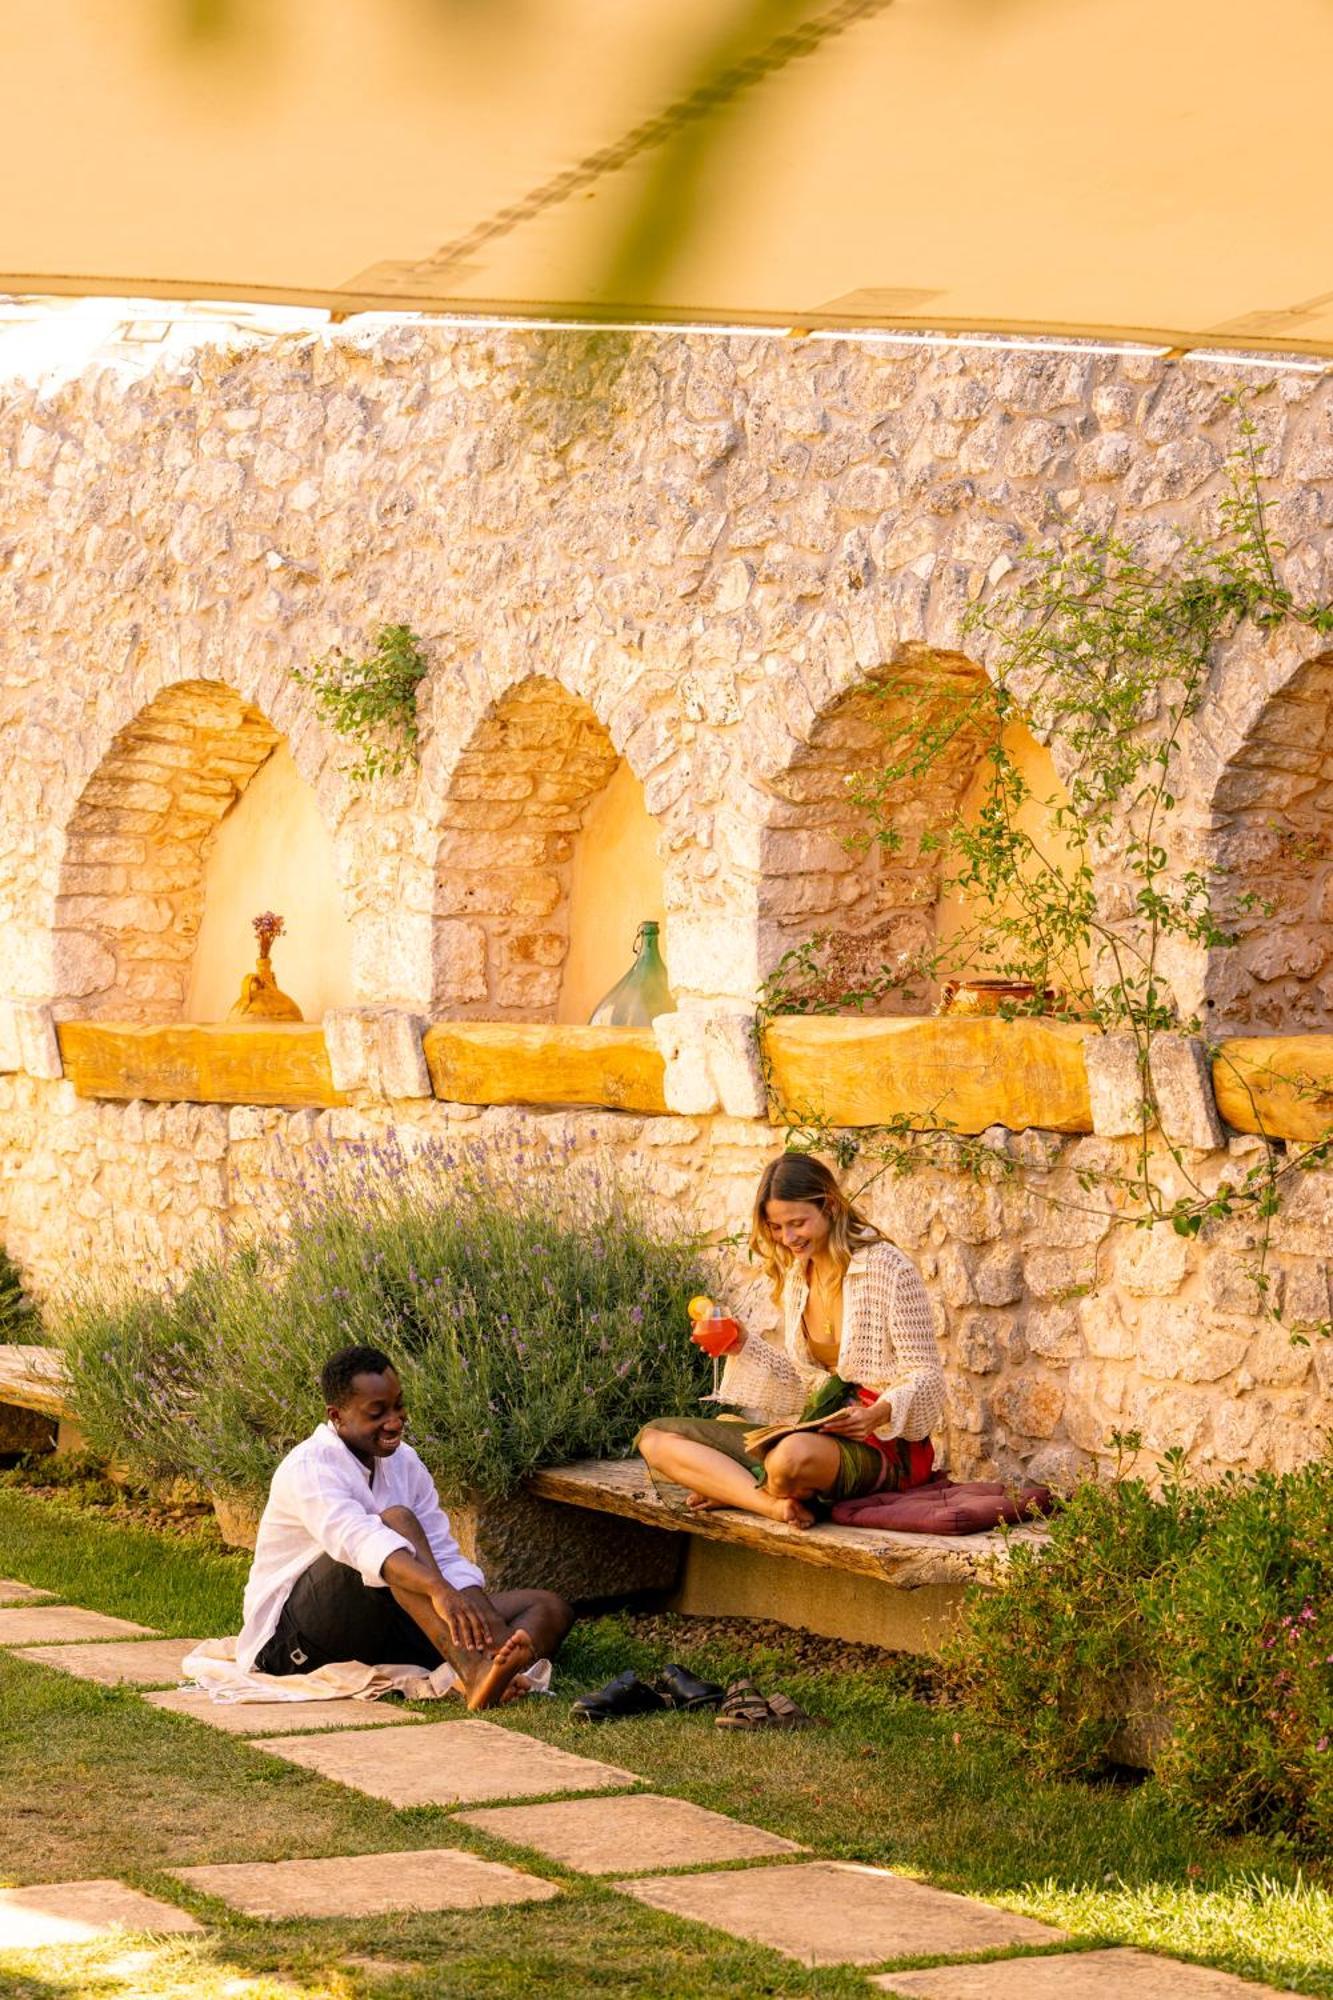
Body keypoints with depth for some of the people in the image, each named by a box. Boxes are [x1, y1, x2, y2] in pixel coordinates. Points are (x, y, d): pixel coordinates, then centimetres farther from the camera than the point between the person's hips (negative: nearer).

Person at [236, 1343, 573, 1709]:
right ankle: (476, 1674, -49)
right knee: (397, 1520, -31)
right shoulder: (308, 1468, -17)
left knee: (550, 1607, -7)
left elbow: (445, 1556, -1)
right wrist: (438, 1590, -54)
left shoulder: (403, 1461, 8)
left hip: (382, 1631, 8)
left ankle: (483, 1675, -44)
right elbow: (358, 1540, -38)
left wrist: (481, 1615, -21)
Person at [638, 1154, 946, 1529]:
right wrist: (744, 1346, 5)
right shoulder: (795, 1276, 12)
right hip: (818, 1433, 8)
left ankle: (730, 1488, -9)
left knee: (794, 1456, -44)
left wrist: (878, 1414, -30)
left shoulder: (889, 1270, -10)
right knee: (655, 1438, -5)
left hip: (884, 1446, -8)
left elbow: (927, 1379, -11)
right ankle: (778, 1504, -22)